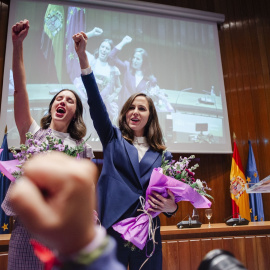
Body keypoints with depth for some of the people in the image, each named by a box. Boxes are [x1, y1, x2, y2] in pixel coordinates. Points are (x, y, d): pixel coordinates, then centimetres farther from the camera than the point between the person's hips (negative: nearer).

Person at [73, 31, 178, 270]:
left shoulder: (162, 154, 8)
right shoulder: (113, 139, 7)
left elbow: (170, 192, 11)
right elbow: (96, 103, -6)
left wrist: (171, 207, -14)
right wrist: (82, 56, -15)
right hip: (111, 226, -1)